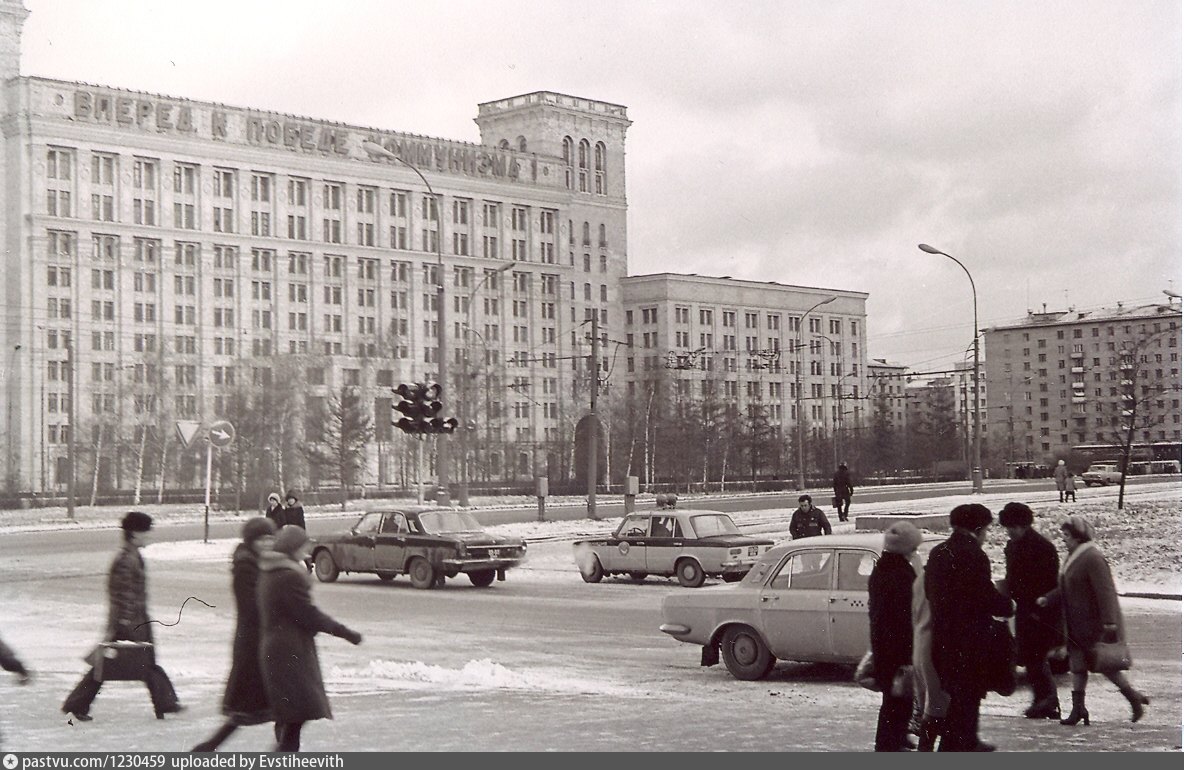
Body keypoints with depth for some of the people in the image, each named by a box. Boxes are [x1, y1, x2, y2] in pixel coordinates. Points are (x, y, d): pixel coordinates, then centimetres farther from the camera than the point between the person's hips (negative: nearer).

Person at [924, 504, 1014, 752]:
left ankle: (968, 742, 37)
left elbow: (930, 592, 14)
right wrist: (1008, 605, -1)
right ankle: (953, 747, 0)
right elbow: (987, 598, -19)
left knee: (960, 695, 23)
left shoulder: (937, 553, 8)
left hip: (943, 636, 9)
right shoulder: (973, 556, -18)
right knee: (966, 697, 0)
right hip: (969, 638, -9)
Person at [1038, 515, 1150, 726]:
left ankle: (1134, 697, 16)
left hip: (1096, 625, -9)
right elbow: (1065, 590, 18)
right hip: (1078, 626, 9)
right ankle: (1078, 708, 10)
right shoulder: (1072, 557, 12)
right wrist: (1047, 599, 3)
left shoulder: (1093, 558, -19)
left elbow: (1105, 591, -23)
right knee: (1077, 664, 7)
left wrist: (1109, 622, -26)